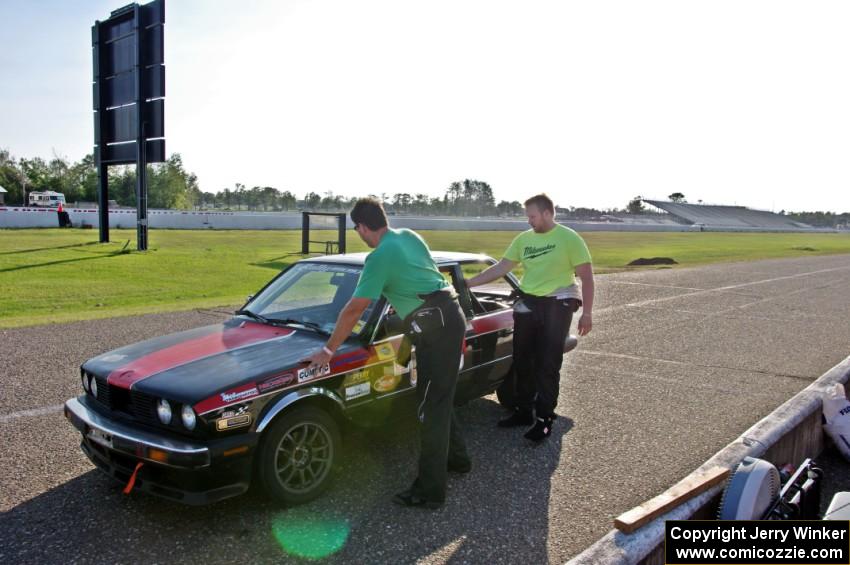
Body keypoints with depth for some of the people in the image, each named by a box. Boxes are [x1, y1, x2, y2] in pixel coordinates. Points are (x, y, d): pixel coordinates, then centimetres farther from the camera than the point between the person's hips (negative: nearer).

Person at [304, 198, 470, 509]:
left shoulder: (380, 257, -14)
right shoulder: (410, 236, 11)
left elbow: (354, 309, -13)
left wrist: (328, 350, -6)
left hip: (435, 328, -9)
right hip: (451, 315, 9)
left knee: (431, 408, -4)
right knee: (440, 398, 23)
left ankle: (430, 491, 3)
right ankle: (457, 458, 39)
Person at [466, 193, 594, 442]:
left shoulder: (569, 238, -8)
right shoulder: (523, 239, 6)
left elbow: (586, 276, -7)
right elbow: (500, 268, 7)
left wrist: (586, 313, -12)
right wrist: (468, 283, 0)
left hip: (556, 305, -6)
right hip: (527, 304, 6)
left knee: (547, 365, -2)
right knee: (522, 361, 11)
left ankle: (544, 419, 8)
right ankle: (523, 411, 26)